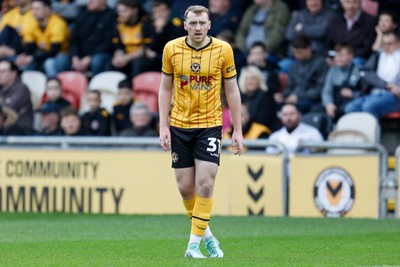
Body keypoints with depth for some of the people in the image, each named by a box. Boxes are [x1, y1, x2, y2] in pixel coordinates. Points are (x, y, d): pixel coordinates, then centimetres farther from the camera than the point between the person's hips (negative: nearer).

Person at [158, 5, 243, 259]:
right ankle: (205, 233, 25)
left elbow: (232, 90, 2)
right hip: (180, 126, 2)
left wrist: (238, 130, 0)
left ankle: (194, 244, -5)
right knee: (185, 186, 2)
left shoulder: (223, 49, -5)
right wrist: (163, 126, -1)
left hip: (210, 125, -2)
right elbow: (165, 88, 6)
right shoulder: (172, 48, -2)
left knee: (205, 184, -12)